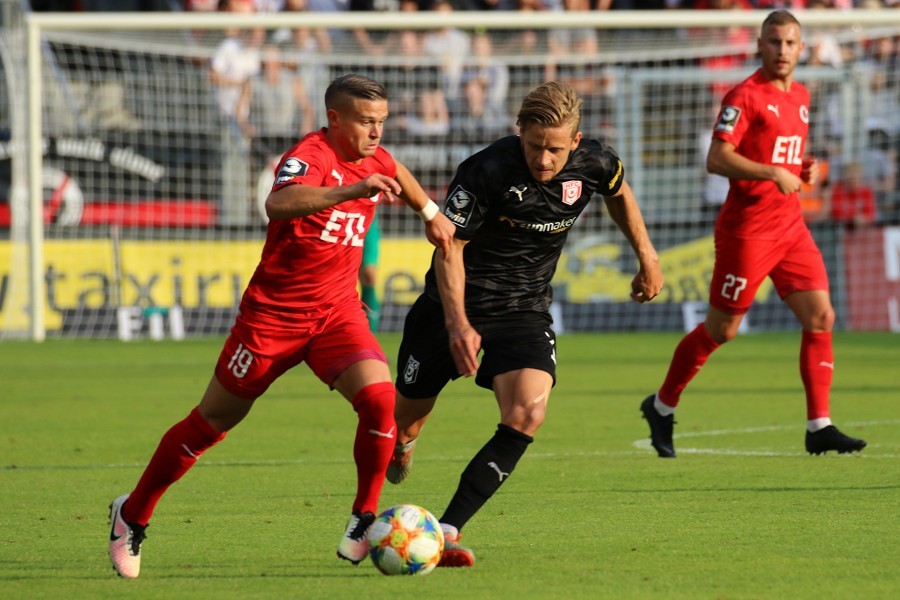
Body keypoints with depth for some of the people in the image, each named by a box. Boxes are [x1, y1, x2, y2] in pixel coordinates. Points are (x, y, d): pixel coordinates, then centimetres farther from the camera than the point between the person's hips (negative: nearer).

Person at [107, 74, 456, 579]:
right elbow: (279, 203, -44)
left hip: (338, 310, 5)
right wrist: (352, 191, -55)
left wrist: (431, 213, 31)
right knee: (213, 422, 7)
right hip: (274, 311, -5)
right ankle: (133, 514, 25)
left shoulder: (374, 159, 4)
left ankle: (364, 523, -9)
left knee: (380, 397, -21)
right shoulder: (311, 155, -20)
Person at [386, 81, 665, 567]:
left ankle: (446, 532, -22)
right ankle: (400, 444, 50)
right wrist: (457, 324, -25)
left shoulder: (595, 165, -11)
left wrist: (647, 257, 19)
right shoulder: (487, 171, -24)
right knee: (408, 415, 9)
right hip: (455, 304, -2)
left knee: (527, 416, -22)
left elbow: (619, 194, 16)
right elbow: (449, 246, -16)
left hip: (524, 308, 2)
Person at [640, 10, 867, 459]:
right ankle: (662, 406, 22)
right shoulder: (745, 96, -12)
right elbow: (716, 158, -21)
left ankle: (819, 428, -3)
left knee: (820, 317, -5)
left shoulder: (800, 96, 14)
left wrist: (804, 169, 7)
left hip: (791, 227, 7)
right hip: (747, 231, -7)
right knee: (721, 329, 2)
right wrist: (774, 174, -28)